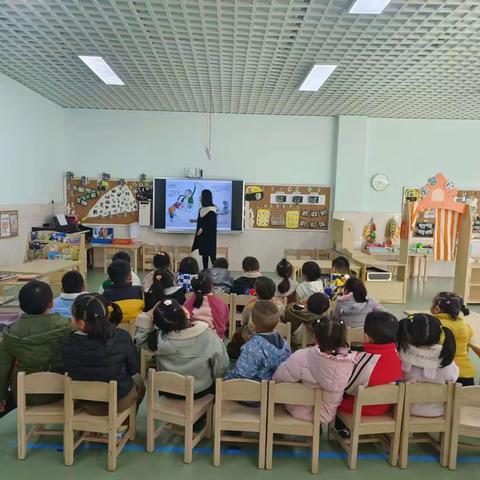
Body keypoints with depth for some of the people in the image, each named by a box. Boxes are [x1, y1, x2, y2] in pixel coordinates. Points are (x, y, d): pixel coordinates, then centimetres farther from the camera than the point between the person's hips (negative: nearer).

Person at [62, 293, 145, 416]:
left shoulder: (69, 343, -24)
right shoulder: (122, 338, -28)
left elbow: (70, 373, -6)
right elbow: (134, 369, -14)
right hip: (119, 401, -2)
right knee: (138, 382, 32)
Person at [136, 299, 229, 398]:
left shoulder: (157, 338, -26)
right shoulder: (209, 336, -28)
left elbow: (140, 339, -5)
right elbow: (221, 368, -17)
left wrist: (147, 318, -18)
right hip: (200, 391, -1)